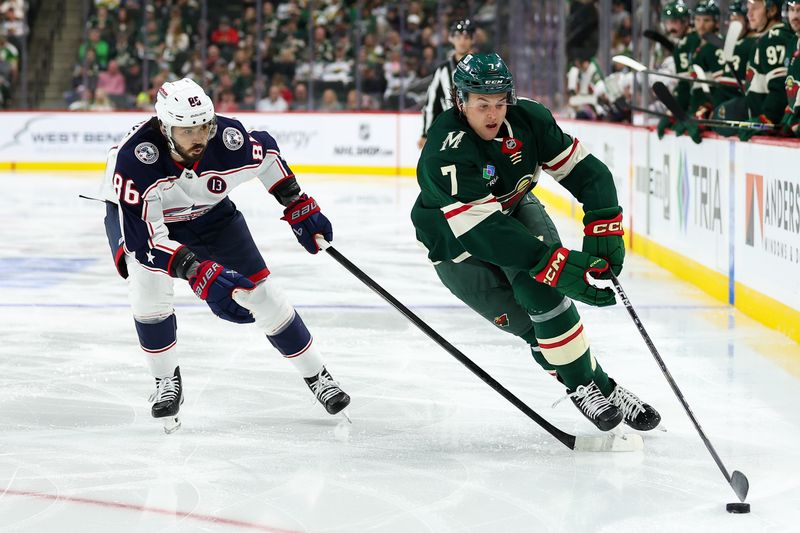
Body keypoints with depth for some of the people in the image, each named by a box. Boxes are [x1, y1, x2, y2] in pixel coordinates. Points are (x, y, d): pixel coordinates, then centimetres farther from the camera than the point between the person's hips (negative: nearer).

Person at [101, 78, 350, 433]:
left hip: (208, 213, 3)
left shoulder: (228, 140, -31)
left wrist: (299, 207, -3)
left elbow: (267, 153, -5)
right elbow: (145, 236, -43)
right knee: (149, 284, -29)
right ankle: (166, 382, -6)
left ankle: (316, 376, 16)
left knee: (259, 291, -1)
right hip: (139, 214, -3)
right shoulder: (133, 158, -41)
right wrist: (200, 274, -52)